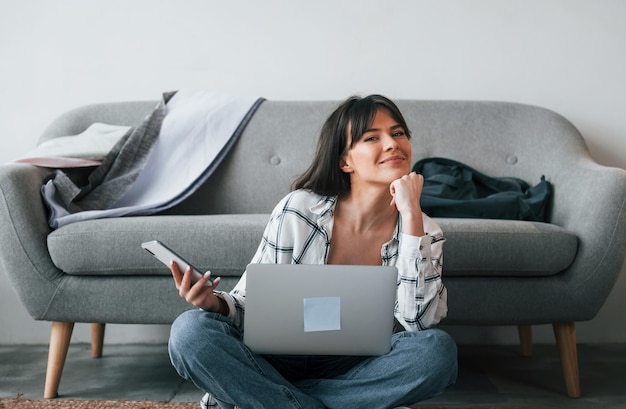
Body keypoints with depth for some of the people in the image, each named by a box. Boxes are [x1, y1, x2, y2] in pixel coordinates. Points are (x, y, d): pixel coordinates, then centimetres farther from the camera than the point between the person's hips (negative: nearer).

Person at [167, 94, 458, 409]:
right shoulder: (299, 210, -10)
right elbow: (250, 304, -5)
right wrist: (216, 304, -29)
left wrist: (412, 214, -21)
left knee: (438, 350, -30)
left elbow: (418, 321, -20)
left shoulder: (424, 232, -5)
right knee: (189, 330, -26)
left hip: (357, 371, 2)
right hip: (279, 360, -1)